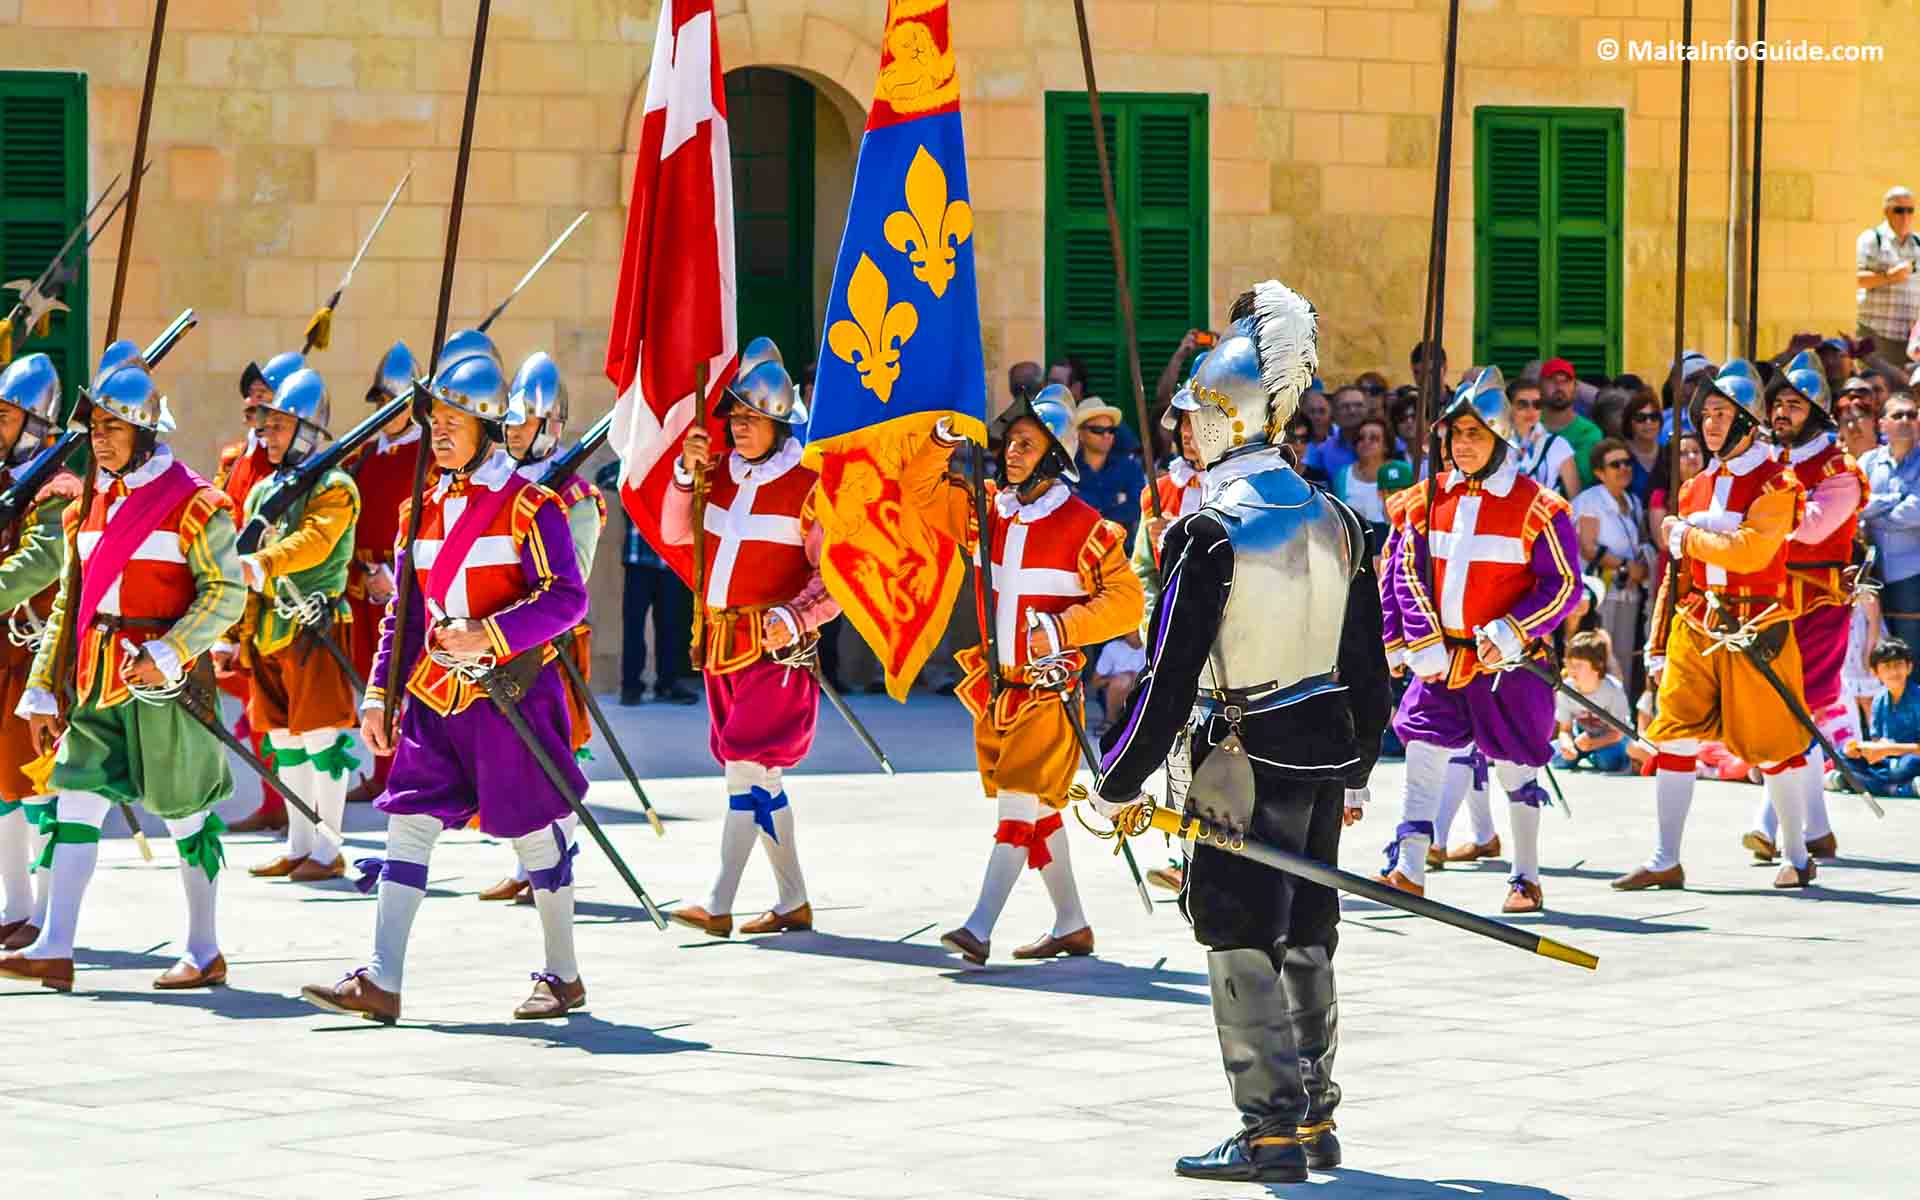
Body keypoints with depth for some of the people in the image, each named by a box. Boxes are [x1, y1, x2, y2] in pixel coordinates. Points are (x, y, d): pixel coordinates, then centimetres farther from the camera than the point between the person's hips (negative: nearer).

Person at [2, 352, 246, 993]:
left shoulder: (193, 502, -9)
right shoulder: (91, 507, 13)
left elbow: (226, 593, -13)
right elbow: (70, 603, 17)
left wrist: (168, 655, -24)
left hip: (162, 677, -6)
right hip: (98, 680, 6)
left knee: (184, 811, 4)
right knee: (76, 797, -3)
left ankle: (205, 951, 15)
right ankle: (53, 950, -7)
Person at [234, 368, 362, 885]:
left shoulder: (334, 488, -6)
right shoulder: (262, 492, 17)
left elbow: (313, 542, -25)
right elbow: (243, 569, 20)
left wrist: (261, 565, -40)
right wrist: (236, 635, 15)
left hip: (314, 628, -8)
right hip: (269, 630, 8)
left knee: (321, 736, -6)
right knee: (284, 739, 12)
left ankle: (328, 851, -1)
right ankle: (299, 846, 20)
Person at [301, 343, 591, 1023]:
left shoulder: (528, 504, -8)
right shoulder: (424, 508, 13)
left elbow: (565, 598, -15)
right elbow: (404, 610, 17)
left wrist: (488, 634, -25)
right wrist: (379, 696, 11)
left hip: (510, 691, -6)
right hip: (434, 695, 6)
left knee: (531, 829, 3)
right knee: (409, 822, -3)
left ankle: (563, 976, 17)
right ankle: (381, 980, -6)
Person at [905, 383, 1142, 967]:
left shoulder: (1081, 525, -10)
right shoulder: (985, 512, 6)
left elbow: (1125, 600, -10)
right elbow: (919, 491, 14)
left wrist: (1063, 629, -21)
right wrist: (942, 447, -4)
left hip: (1048, 688, -7)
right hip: (993, 685, 7)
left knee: (1021, 802, -13)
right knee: (1036, 811, 13)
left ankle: (979, 928, -20)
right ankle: (1071, 926, 24)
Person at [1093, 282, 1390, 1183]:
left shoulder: (1210, 533, -16)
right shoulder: (1334, 520, 6)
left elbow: (1170, 676, -17)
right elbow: (1368, 661, 13)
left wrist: (1117, 782, -7)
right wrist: (1358, 771, 23)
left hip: (1247, 767, -7)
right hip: (1326, 747, 7)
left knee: (1240, 942, -2)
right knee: (1305, 938, 15)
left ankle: (1271, 1133, -4)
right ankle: (1316, 1122, 21)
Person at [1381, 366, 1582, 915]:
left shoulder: (1536, 507, -7)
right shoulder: (1430, 500, 6)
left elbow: (1564, 585, -8)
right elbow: (1408, 574, 6)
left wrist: (1510, 633, -19)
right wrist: (1424, 644, -5)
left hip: (1508, 663, -4)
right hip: (1442, 659, 4)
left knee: (1515, 767, 4)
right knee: (1423, 753, -6)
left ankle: (1526, 879, 18)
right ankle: (1407, 873, -5)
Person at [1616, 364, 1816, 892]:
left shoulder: (1775, 483, -6)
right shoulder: (1695, 489, 15)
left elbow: (1751, 550, -22)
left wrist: (1686, 537, -10)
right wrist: (1658, 646, 15)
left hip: (1754, 630, -6)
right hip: (1694, 627, 6)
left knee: (1772, 744, 1)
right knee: (1674, 734, 0)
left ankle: (1796, 855, 16)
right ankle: (1665, 861, 4)